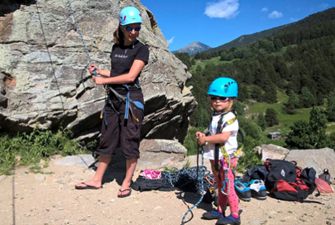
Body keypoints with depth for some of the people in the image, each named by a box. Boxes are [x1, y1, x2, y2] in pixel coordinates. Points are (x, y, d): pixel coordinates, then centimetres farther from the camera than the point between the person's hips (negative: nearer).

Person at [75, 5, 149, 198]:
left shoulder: (141, 49, -7)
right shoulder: (116, 48, 12)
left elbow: (130, 76, -16)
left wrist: (104, 80, -11)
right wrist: (98, 71, 6)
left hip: (131, 101, -6)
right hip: (113, 99, 6)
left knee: (130, 143, 2)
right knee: (107, 141, 12)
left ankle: (127, 183, 16)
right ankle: (97, 180, 23)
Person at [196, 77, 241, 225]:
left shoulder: (229, 118, -17)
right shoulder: (215, 117, 12)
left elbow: (223, 137, -28)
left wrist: (205, 139, -20)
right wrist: (203, 135, 3)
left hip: (225, 158, -9)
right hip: (215, 157, 9)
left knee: (227, 187, -2)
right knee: (220, 186, 19)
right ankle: (220, 211, 30)